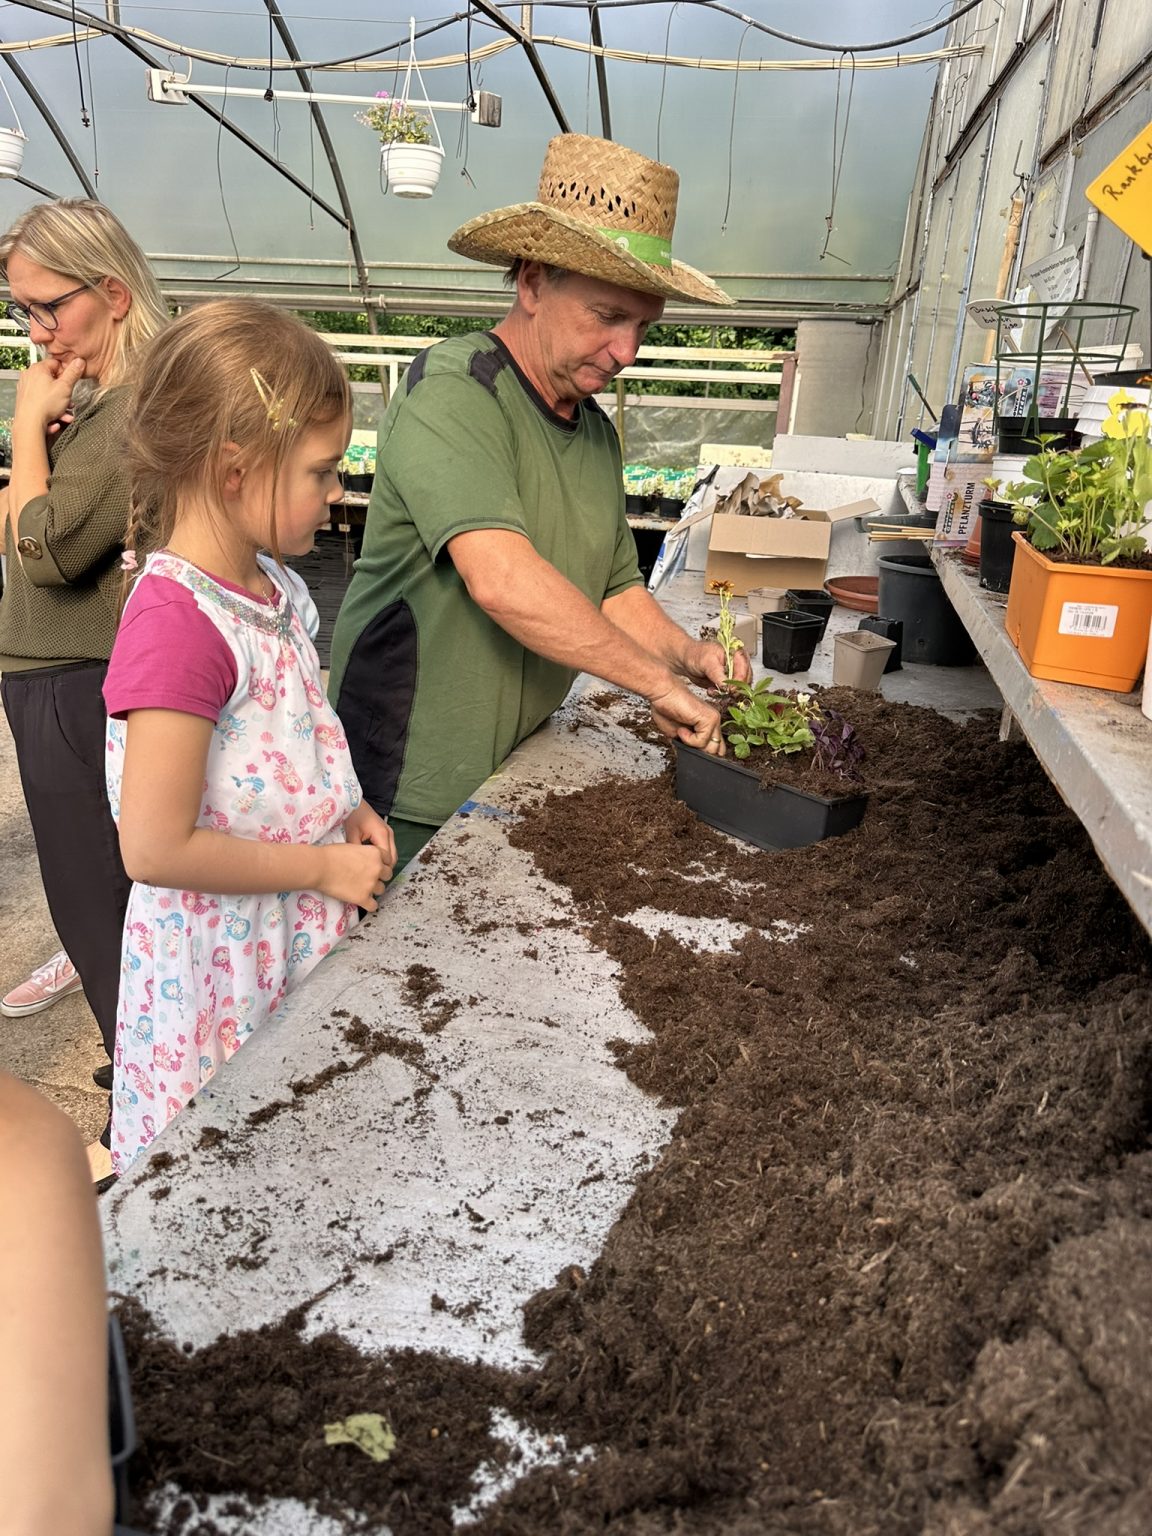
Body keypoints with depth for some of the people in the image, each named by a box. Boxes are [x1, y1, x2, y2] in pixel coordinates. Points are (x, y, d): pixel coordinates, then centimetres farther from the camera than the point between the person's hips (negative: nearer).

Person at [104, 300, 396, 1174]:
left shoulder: (272, 582, 0)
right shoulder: (178, 623, -27)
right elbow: (158, 849, -26)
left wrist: (344, 812, 0)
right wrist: (325, 868, -17)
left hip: (300, 937, 8)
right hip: (222, 964, -8)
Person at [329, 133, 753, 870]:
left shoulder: (597, 431, 10)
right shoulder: (452, 392, -18)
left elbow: (615, 590, 17)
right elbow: (503, 581, -31)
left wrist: (687, 654, -2)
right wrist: (659, 682, -24)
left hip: (518, 777, 7)